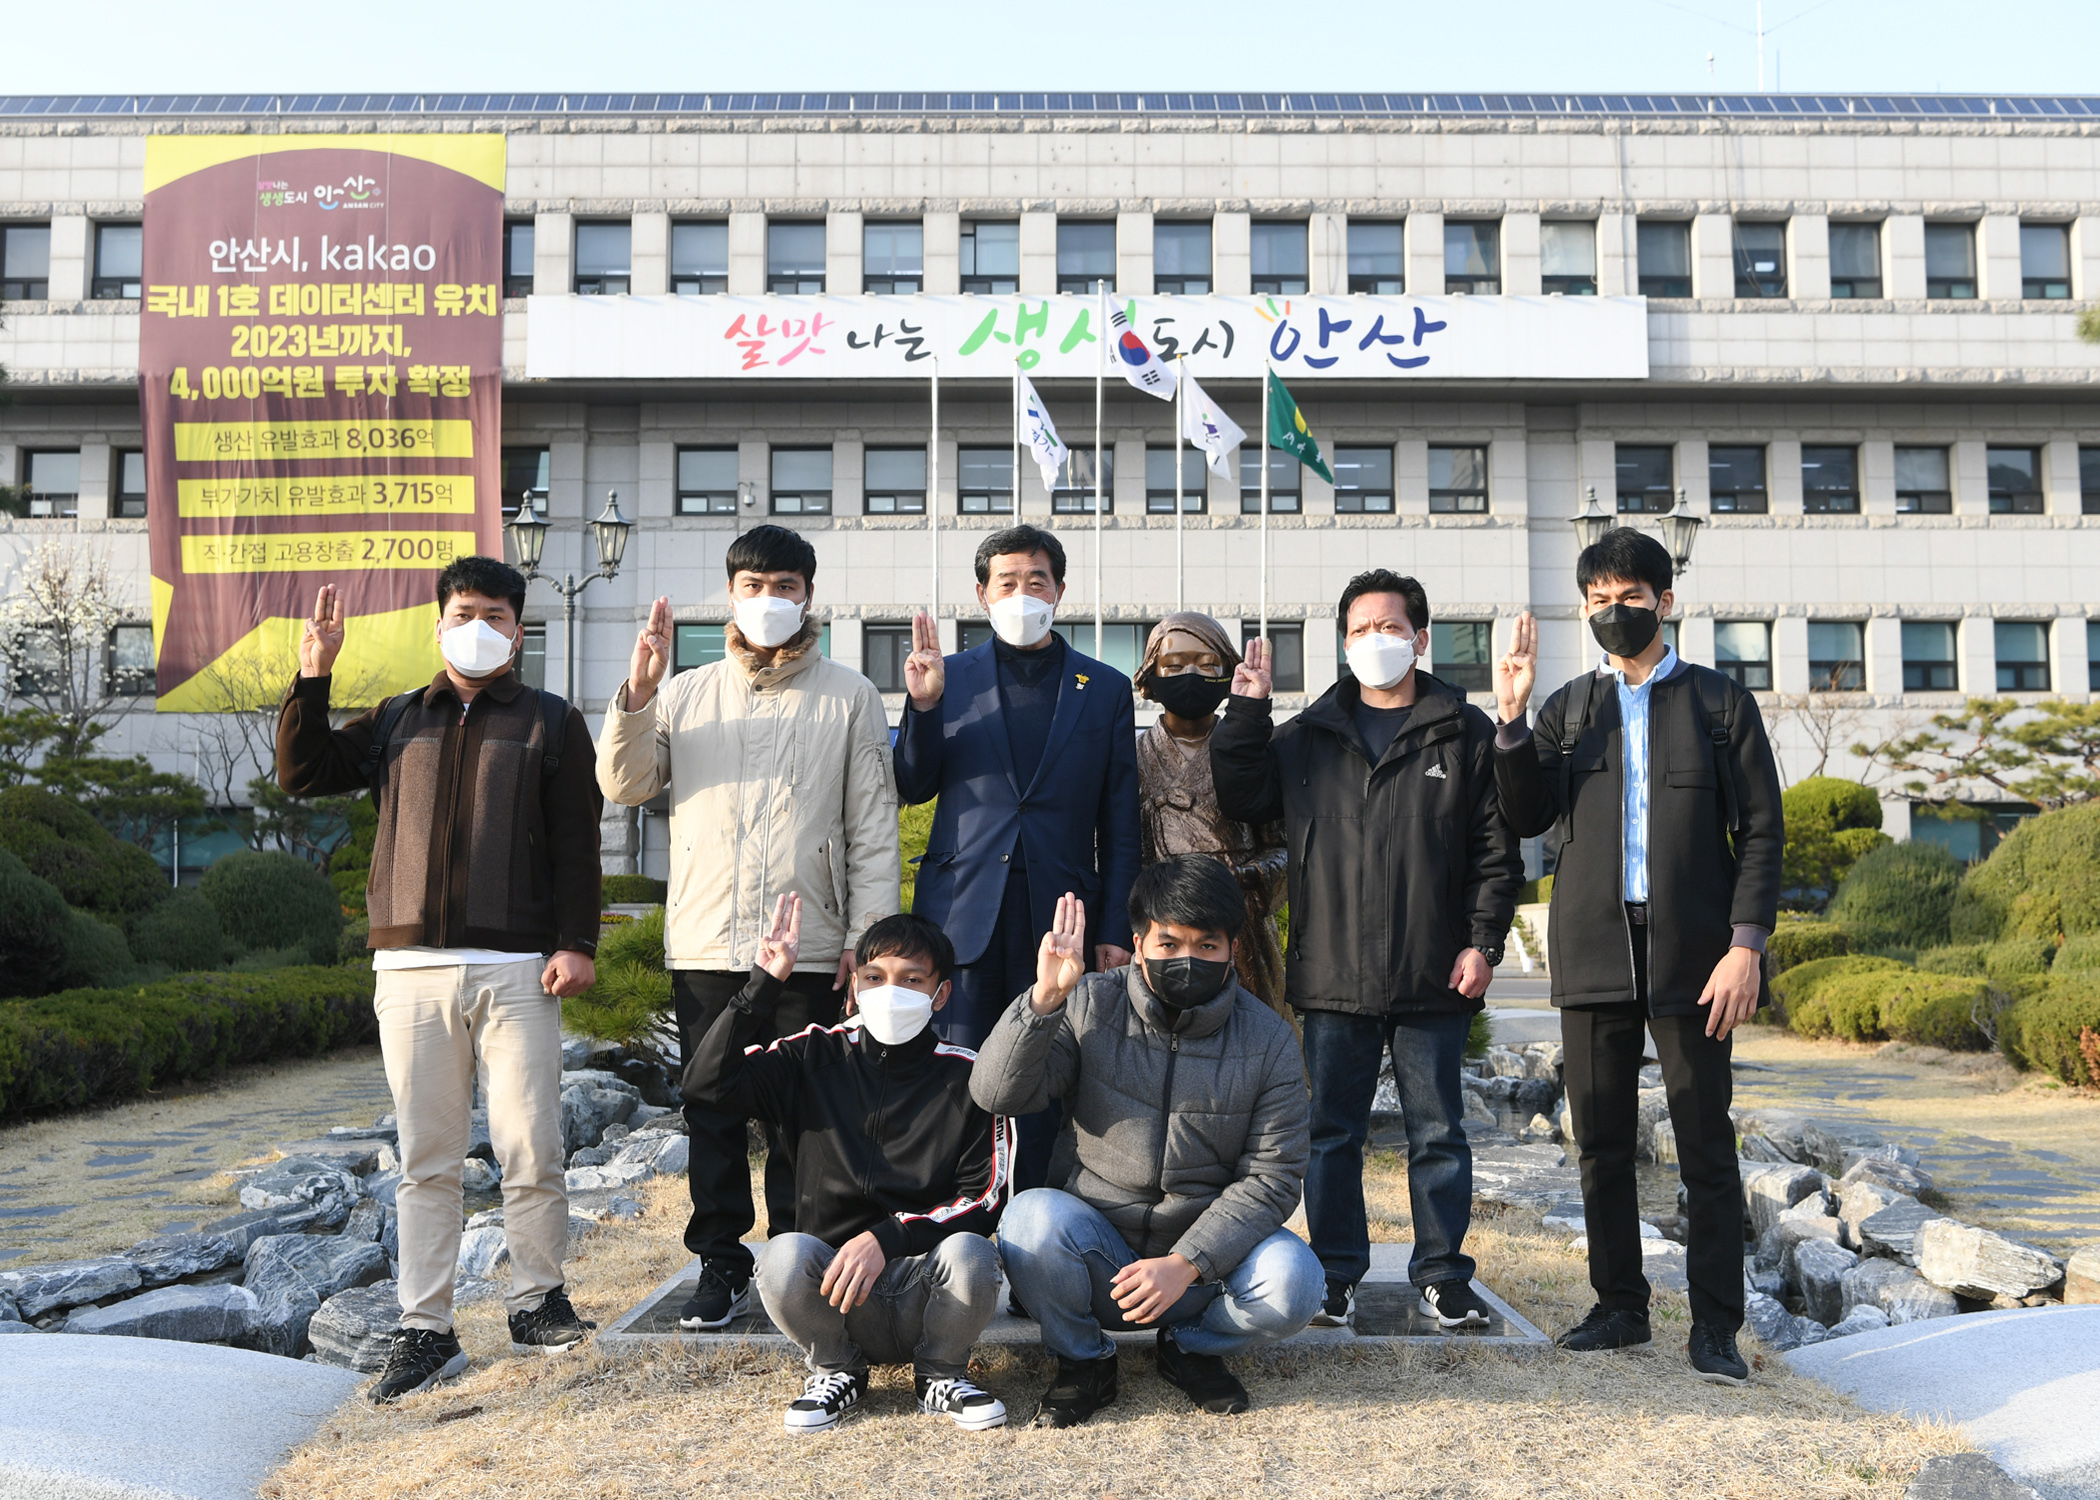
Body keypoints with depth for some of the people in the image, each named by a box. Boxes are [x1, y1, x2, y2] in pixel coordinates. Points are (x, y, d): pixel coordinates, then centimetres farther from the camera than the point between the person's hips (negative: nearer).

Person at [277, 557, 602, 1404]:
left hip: (515, 970, -2)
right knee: (425, 1160, 6)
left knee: (530, 1151, -3)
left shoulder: (551, 723, 9)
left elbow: (577, 843, 2)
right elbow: (302, 773, 11)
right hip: (411, 971, 3)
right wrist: (313, 677, 1)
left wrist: (576, 942, -7)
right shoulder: (397, 722, 18)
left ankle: (537, 1299, 17)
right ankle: (426, 1331, 12)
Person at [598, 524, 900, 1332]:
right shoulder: (686, 694, 12)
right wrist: (635, 697, -11)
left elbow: (873, 826, 4)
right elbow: (623, 783, 4)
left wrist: (868, 935, -4)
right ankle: (722, 1265, 19)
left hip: (808, 946, -2)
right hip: (704, 942, 2)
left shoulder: (849, 697, 6)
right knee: (713, 1111, 8)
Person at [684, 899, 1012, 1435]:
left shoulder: (968, 1078, 0)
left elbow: (985, 1196, -6)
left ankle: (941, 1374, 1)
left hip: (924, 1281, -1)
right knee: (783, 1256, -31)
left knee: (970, 1255, -33)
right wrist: (765, 984, -10)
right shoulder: (819, 1058, 4)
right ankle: (836, 1370, 2)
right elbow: (706, 1081, -6)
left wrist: (886, 1238, -19)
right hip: (834, 1289, 1)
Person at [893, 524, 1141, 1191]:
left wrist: (1116, 929, 2)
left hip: (1061, 915, 0)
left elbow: (1120, 826, 9)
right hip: (963, 911, 0)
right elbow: (913, 788, 9)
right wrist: (923, 706, -6)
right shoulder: (949, 677, 10)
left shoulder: (1106, 689, 10)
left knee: (1049, 1092, 3)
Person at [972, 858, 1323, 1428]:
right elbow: (997, 1094, -13)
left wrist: (1185, 1264, -20)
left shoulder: (1268, 1039, -4)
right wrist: (1044, 998, -28)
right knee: (1032, 1216, -30)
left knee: (1293, 1281, -28)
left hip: (1208, 1259, 0)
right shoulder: (1090, 1007, -4)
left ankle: (1190, 1347, 6)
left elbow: (1272, 1178, -8)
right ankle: (1083, 1360, -1)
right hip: (1099, 1261, 0)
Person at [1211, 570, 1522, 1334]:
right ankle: (1336, 1272, 18)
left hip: (1433, 981, -2)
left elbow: (1496, 849, 3)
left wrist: (1482, 941, -5)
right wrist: (1247, 710, 2)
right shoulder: (1308, 737, 11)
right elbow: (1242, 800, 9)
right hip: (1333, 977, 2)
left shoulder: (1464, 734, 4)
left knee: (1438, 1133, 7)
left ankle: (1442, 1272, 19)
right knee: (1333, 1133, 7)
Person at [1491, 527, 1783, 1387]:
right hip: (1594, 953, 3)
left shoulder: (1720, 704, 6)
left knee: (1707, 1146, 0)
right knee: (1600, 1141, 8)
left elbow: (1760, 833, 1)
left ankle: (1715, 1326, 8)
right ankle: (1620, 1307, 20)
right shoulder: (1568, 710, 14)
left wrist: (1746, 944, -10)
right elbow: (1527, 817, 2)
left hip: (1691, 955, -3)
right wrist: (1511, 719, -10)